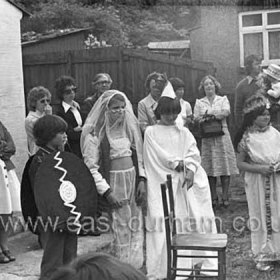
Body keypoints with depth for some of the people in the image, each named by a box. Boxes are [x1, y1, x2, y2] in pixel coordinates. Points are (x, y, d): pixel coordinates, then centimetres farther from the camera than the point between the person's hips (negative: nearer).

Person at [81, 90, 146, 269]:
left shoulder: (129, 125, 10)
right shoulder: (95, 132, -8)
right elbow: (91, 166, -11)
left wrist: (142, 180, 3)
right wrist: (106, 192, -15)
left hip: (133, 183, 5)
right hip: (113, 185, -5)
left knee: (136, 229, 8)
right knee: (120, 231, -2)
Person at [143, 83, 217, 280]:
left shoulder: (184, 132, 14)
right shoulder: (151, 132, 8)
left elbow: (193, 153, 3)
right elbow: (159, 156, -4)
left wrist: (190, 170, -11)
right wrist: (179, 164, -13)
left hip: (185, 181, 2)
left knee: (192, 218, -3)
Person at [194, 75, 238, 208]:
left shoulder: (223, 99, 11)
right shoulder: (199, 102, 12)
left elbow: (226, 111, -9)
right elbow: (195, 118, 0)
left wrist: (208, 113, -10)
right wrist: (215, 114, -12)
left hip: (222, 136, 0)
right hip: (207, 138, 1)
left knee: (225, 166, -3)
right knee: (210, 168, 0)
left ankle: (225, 196, 3)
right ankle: (214, 197, 8)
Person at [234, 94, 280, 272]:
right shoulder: (247, 138, -8)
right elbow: (240, 163, -5)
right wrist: (258, 168, -18)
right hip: (257, 184, -3)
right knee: (260, 217, 5)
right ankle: (263, 255, 16)